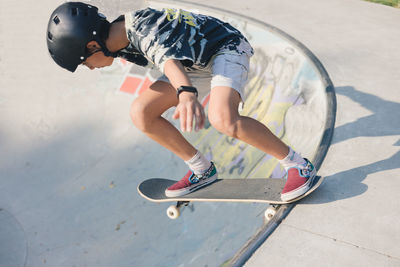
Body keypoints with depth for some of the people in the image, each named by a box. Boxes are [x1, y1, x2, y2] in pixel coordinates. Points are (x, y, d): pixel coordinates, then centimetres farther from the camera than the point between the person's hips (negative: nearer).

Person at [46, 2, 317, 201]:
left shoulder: (144, 27, -32)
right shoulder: (119, 35, -5)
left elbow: (168, 59, -54)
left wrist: (186, 93, -74)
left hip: (228, 46, -8)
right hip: (196, 62, 9)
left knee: (223, 118, -36)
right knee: (142, 113, -7)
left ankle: (299, 165, -17)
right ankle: (202, 170, 7)